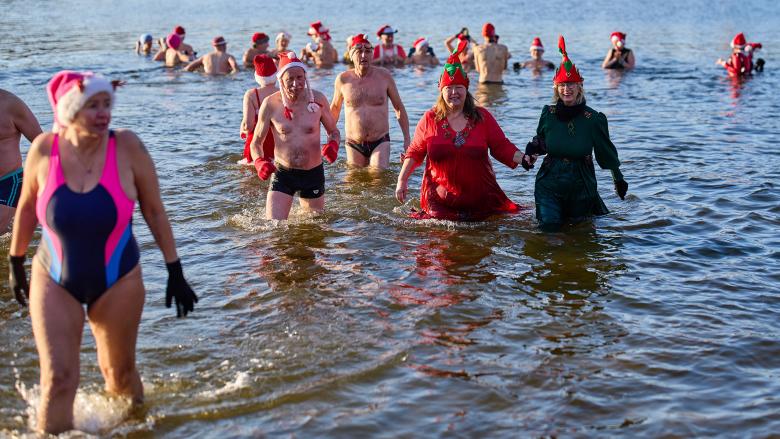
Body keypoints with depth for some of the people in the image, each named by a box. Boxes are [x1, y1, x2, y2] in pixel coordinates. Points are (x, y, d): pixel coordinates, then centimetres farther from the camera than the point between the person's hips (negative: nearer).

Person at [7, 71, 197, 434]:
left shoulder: (126, 147, -17)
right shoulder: (44, 149, -13)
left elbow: (154, 210, -7)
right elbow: (27, 207, 4)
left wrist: (174, 271, -4)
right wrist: (15, 262, 13)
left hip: (118, 281, 0)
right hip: (54, 281, 0)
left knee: (119, 372, 15)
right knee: (57, 379, -7)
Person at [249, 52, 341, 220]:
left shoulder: (317, 99, -6)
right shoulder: (270, 104, -9)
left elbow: (333, 132, 8)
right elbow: (256, 142, 0)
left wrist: (333, 145, -16)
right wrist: (259, 161, -22)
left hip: (313, 173, 2)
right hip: (282, 174, -2)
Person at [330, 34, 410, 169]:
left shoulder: (384, 75, -2)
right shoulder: (343, 79, -2)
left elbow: (399, 107, 7)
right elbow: (335, 107, 16)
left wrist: (407, 139, 4)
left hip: (380, 142, -1)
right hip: (354, 145, 1)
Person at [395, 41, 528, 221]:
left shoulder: (482, 117, 2)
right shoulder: (430, 119, 1)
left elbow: (502, 148, 3)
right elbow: (415, 152, 8)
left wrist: (525, 160, -11)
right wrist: (402, 180, 3)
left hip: (480, 198, 1)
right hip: (440, 198, -1)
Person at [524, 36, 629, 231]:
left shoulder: (593, 119, -11)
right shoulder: (548, 113, -5)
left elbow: (606, 152, 0)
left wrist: (619, 178, 7)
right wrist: (531, 152, -9)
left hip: (581, 186, -1)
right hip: (549, 185, 1)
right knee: (550, 229, -4)